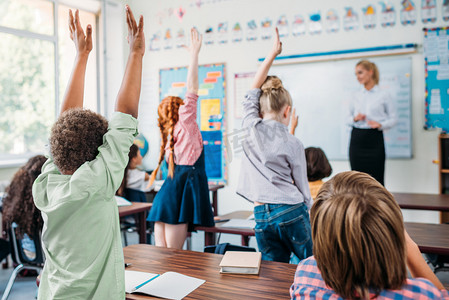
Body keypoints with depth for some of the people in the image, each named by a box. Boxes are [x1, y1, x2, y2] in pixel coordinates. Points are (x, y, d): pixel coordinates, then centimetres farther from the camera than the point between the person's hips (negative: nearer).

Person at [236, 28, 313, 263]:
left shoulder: (252, 128, 5)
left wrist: (272, 54, 24)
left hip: (262, 217, 4)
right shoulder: (293, 144, -2)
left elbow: (254, 89, 19)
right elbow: (302, 187, 5)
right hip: (291, 212, -3)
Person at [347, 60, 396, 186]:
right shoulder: (356, 96, 12)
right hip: (357, 138, 3)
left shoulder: (383, 96, 1)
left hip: (374, 139, -3)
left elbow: (393, 119, 2)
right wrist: (355, 118, -5)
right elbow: (349, 117, 16)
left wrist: (380, 124, -16)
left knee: (376, 178, -3)